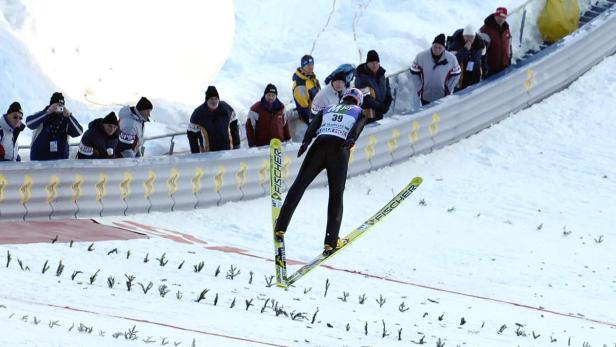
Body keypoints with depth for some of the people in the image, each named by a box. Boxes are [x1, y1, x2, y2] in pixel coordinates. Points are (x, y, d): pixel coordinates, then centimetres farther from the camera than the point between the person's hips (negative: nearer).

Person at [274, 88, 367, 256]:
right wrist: (351, 140, -18)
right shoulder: (359, 112, 24)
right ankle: (331, 242, -5)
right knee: (336, 195, 4)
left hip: (320, 144, 2)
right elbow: (358, 127, 0)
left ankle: (281, 228, 1)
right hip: (340, 149, -2)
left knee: (299, 185, 9)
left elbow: (314, 125, 10)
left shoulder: (328, 109, 29)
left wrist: (306, 141, -4)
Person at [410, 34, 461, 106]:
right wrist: (419, 88, -4)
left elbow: (456, 75, 1)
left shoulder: (451, 58, -12)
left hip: (443, 97, -1)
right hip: (425, 96, 1)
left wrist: (448, 89, -4)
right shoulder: (421, 57, -12)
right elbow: (414, 73, -2)